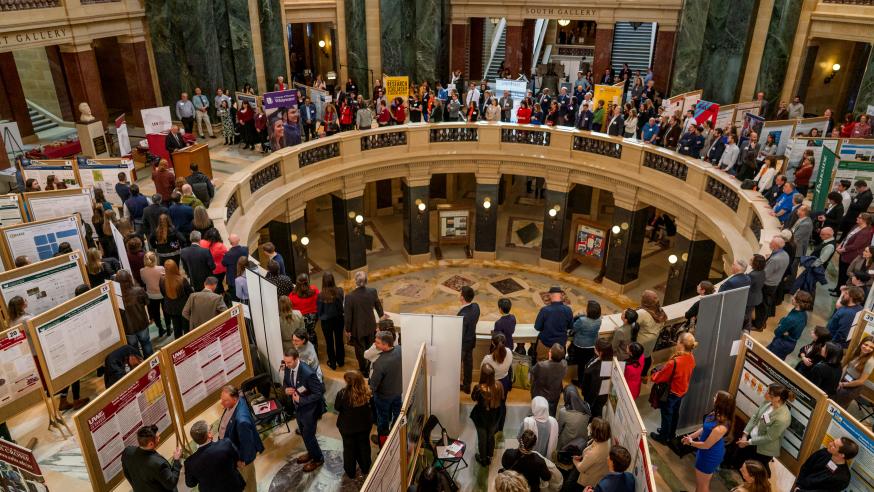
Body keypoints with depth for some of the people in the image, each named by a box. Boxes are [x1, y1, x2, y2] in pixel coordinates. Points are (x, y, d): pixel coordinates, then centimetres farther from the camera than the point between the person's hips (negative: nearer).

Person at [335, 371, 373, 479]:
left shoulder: (343, 393, -32)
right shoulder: (367, 391, -23)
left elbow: (337, 407, -14)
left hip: (348, 426, -2)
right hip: (365, 424, 3)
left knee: (349, 448, 20)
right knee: (364, 445, 25)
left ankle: (350, 472, 39)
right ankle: (365, 469, 43)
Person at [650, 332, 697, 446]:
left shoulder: (675, 362, -37)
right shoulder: (691, 358, -13)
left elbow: (659, 377, -24)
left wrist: (654, 373, -4)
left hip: (671, 393, -7)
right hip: (682, 390, 7)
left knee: (666, 414, 16)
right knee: (675, 413, 27)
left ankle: (664, 437, 37)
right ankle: (671, 434, 49)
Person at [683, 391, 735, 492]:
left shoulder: (720, 428, -39)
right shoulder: (717, 414, -13)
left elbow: (706, 445, -25)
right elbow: (705, 428, 5)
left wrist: (691, 442, -9)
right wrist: (690, 436, 2)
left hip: (710, 456, -8)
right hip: (708, 453, 8)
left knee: (702, 483, 18)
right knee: (699, 479, 32)